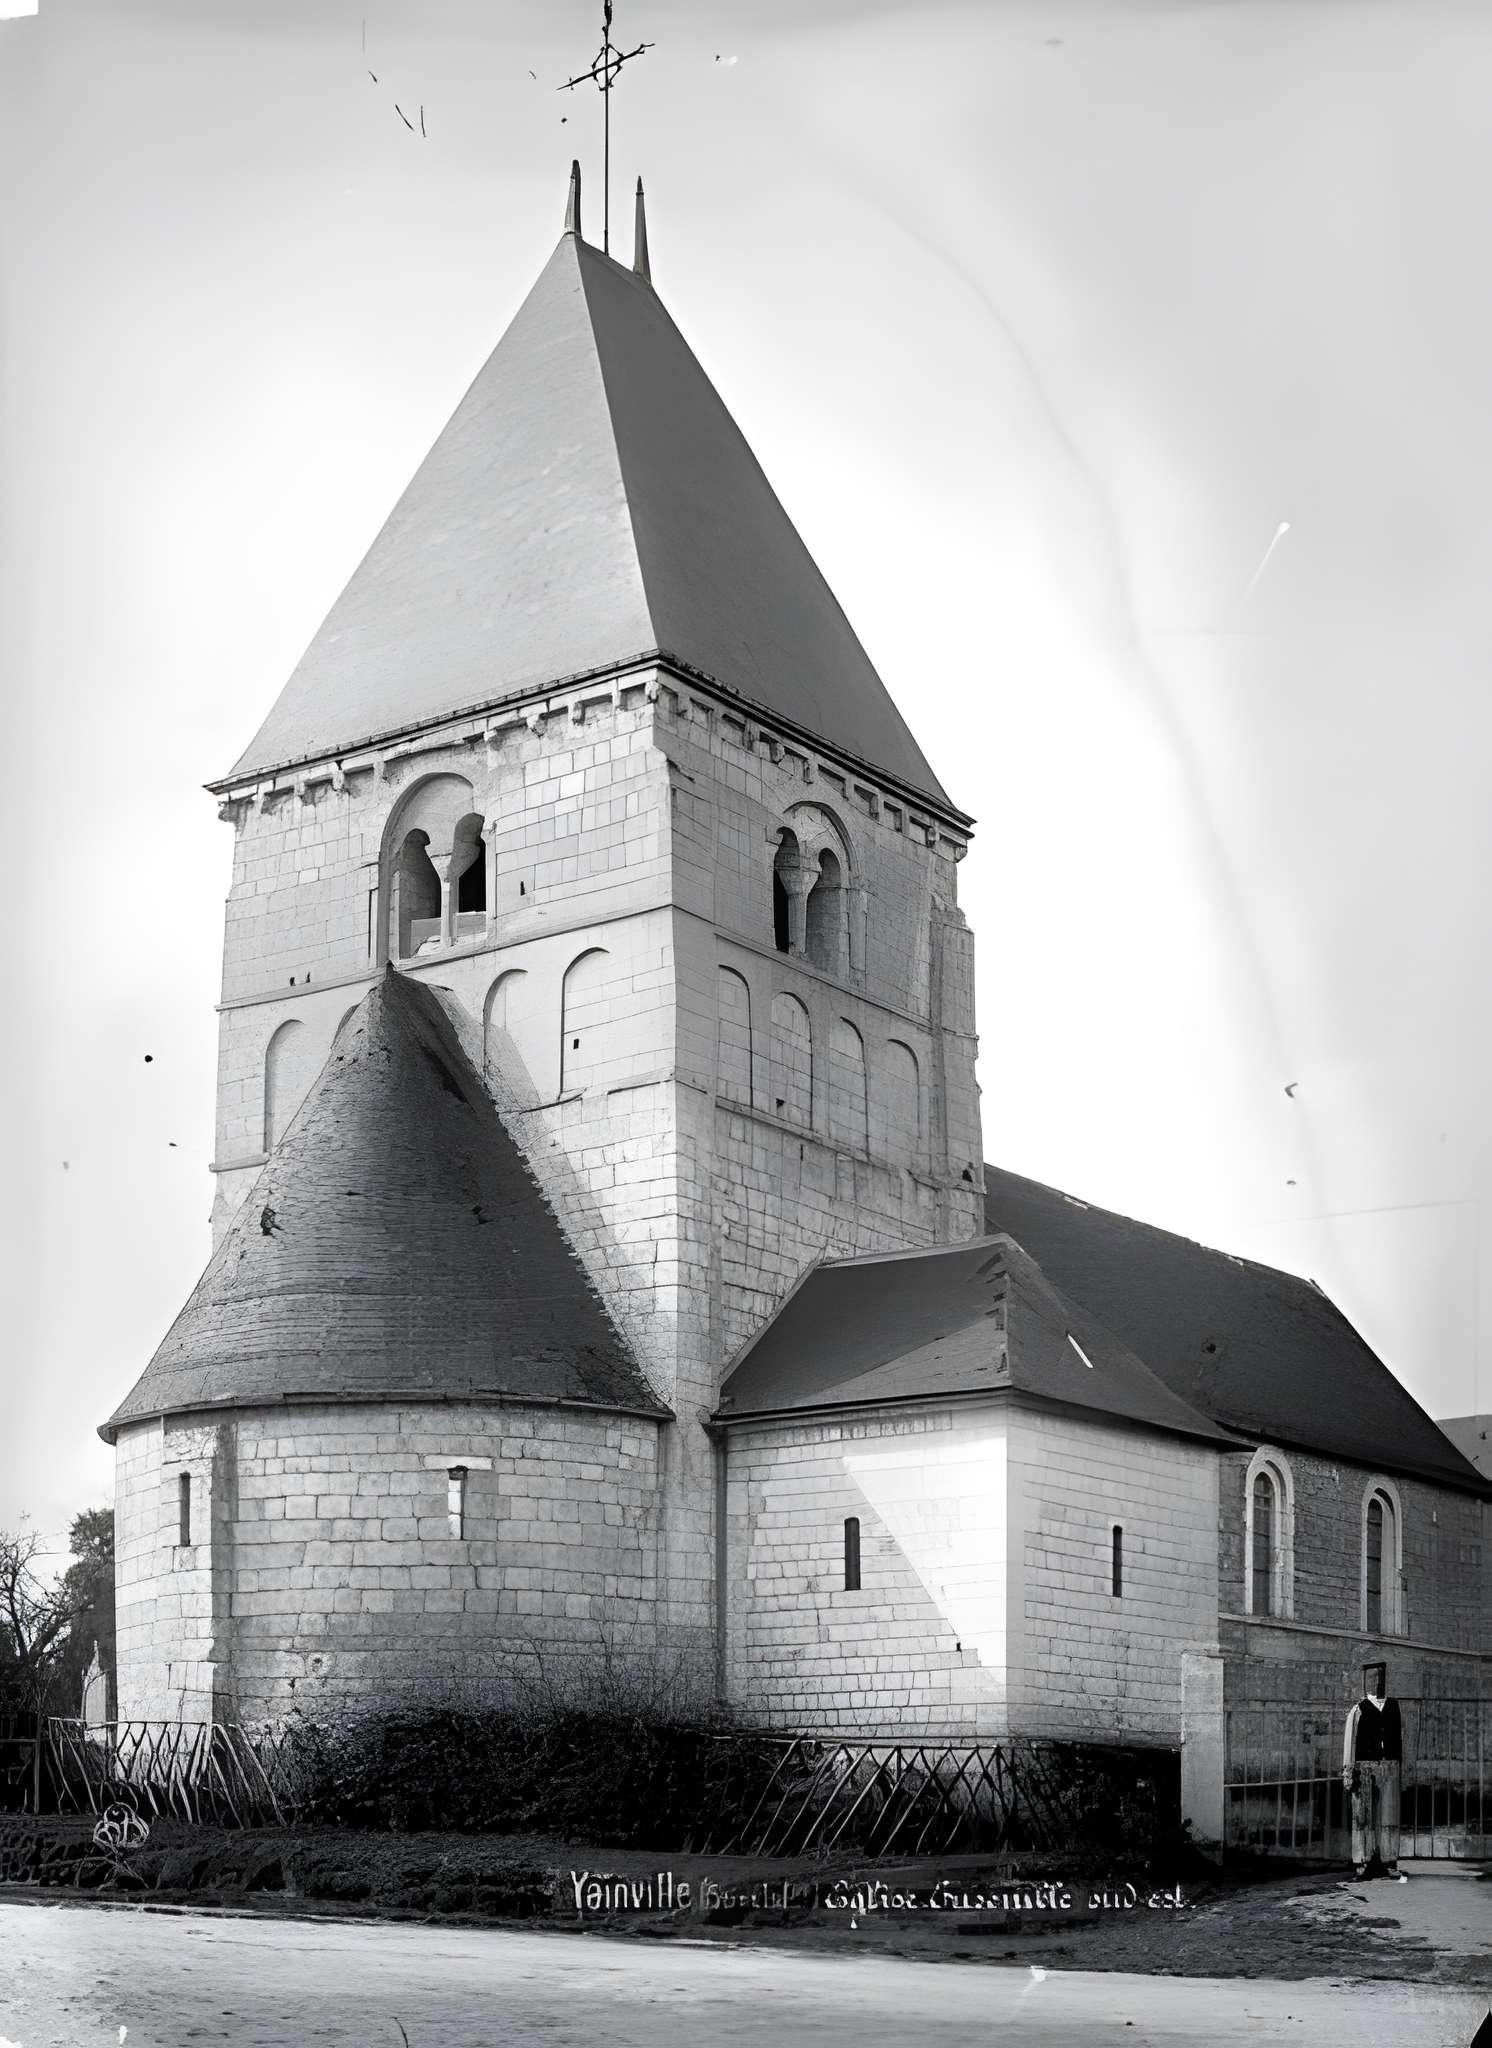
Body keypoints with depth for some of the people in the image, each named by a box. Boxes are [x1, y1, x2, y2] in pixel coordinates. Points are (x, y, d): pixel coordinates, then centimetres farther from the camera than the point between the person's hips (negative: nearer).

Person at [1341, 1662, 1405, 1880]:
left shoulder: (1394, 1707, 11)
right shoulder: (1358, 1711, 1)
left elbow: (1401, 1737, 12)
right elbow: (1349, 1742, -1)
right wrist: (1348, 1772, -7)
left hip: (1390, 1768, 3)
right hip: (1364, 1768, -3)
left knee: (1389, 1817, 2)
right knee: (1363, 1817, 1)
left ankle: (1390, 1862, 7)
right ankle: (1362, 1862, 6)